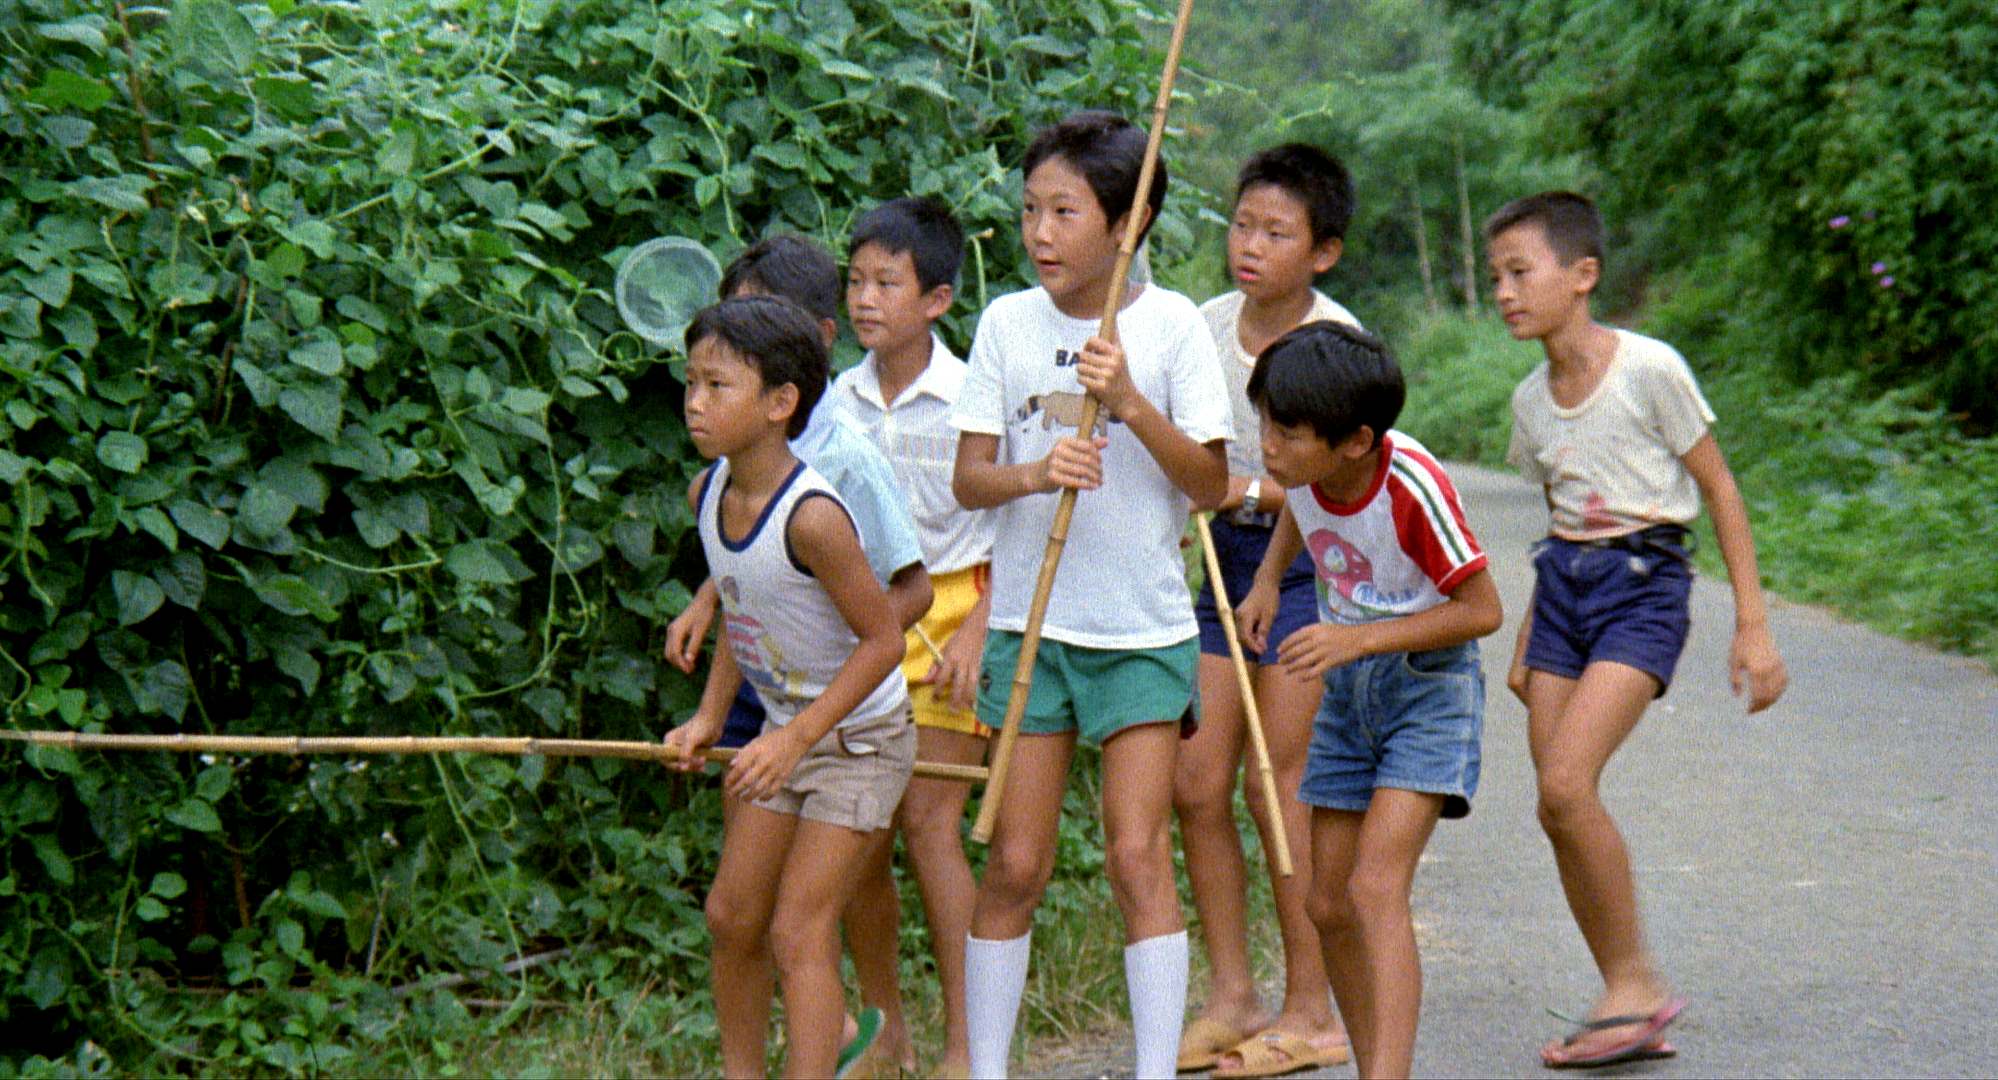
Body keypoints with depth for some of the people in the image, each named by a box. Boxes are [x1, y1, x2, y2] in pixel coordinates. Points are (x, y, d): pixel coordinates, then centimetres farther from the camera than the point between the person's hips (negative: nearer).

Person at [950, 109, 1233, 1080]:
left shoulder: (1170, 324, -3)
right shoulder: (1007, 323, 3)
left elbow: (1210, 484, -5)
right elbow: (967, 480, 1)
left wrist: (1131, 403, -19)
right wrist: (1035, 474, -19)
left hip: (1143, 629, -2)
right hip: (1029, 621, 2)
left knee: (1138, 856, -6)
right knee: (1014, 862, 3)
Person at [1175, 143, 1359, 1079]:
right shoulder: (1207, 326, 2)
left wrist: (1248, 489, -29)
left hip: (1309, 558, -6)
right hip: (1229, 554, 6)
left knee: (1281, 785, -5)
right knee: (1195, 781, 2)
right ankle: (1231, 997, 14)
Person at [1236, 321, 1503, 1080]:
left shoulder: (1413, 487, -27)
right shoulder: (1303, 465, -9)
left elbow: (1482, 610, -20)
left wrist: (1359, 638, -26)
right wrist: (1268, 579, 5)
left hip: (1427, 683, -7)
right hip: (1347, 686, 7)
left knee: (1376, 888, -22)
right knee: (1329, 905, 7)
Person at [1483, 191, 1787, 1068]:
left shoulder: (1649, 369, -10)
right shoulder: (1532, 400, 10)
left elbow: (1718, 492, -5)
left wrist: (1752, 624, -7)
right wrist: (1528, 639, 20)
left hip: (1643, 584, -7)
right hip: (1563, 583, 7)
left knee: (1566, 782, -21)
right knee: (1556, 809, 0)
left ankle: (1635, 981, -5)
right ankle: (1634, 1008, 11)